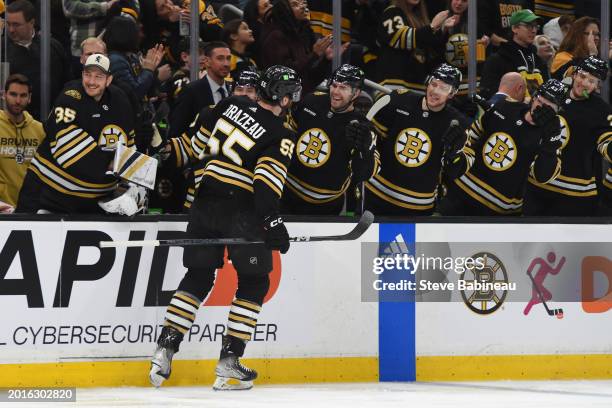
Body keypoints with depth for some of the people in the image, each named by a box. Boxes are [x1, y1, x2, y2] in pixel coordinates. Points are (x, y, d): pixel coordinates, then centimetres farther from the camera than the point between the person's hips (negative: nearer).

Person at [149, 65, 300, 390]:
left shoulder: (232, 105, 7)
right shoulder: (280, 136, -9)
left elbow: (197, 144, 15)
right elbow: (265, 180, -19)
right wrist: (273, 222, -17)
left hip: (206, 202, 6)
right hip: (240, 210, -6)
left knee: (198, 277, 15)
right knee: (254, 283, 7)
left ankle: (164, 350, 6)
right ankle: (228, 362, 1)